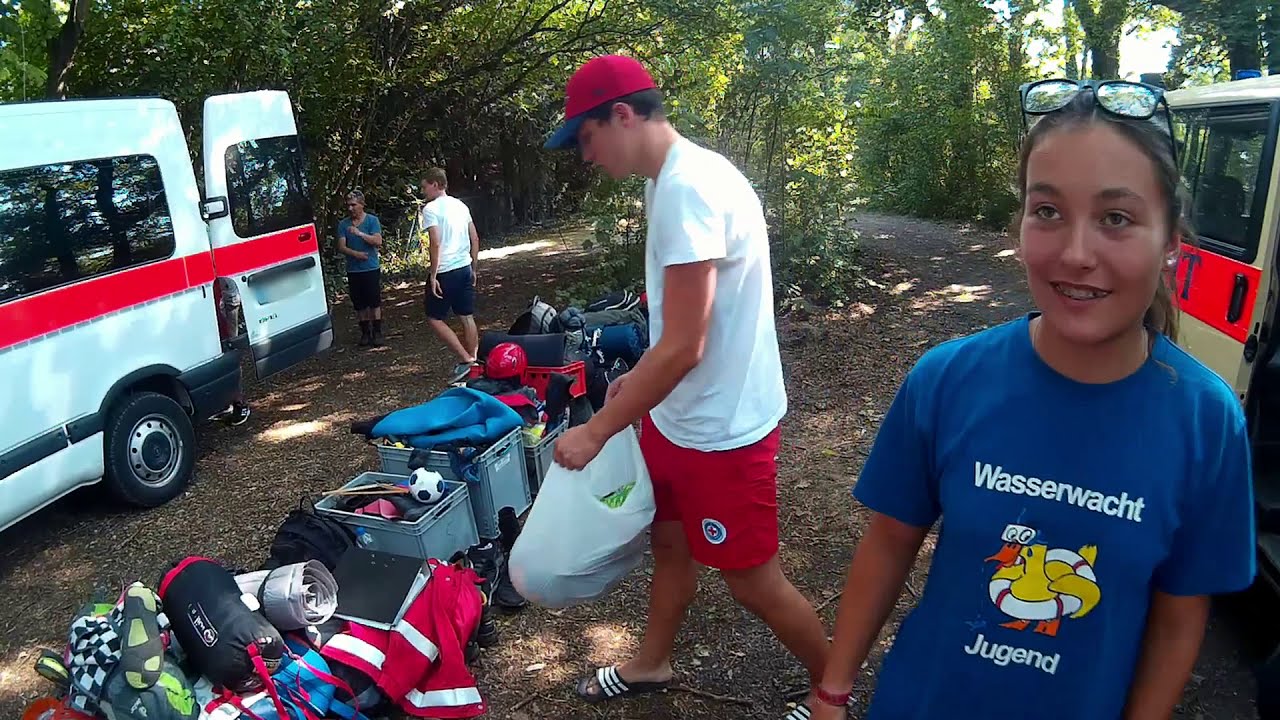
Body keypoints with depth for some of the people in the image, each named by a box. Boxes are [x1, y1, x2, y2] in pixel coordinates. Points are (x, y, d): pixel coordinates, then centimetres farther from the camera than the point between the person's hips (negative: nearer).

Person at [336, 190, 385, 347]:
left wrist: (360, 233, -24)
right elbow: (341, 247, -1)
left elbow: (378, 241, -13)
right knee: (359, 304, 7)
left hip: (371, 268, -3)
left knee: (374, 302, -2)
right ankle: (365, 333, 16)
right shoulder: (343, 224, 5)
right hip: (353, 270, 3)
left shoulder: (372, 220, -2)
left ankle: (377, 332, 6)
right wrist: (356, 254, -18)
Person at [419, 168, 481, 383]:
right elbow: (475, 239, 12)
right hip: (465, 268, 7)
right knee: (467, 317, 11)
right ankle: (473, 360, 17)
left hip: (445, 272, -7)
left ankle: (465, 359, -3)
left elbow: (435, 244, -19)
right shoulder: (461, 205, 11)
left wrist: (433, 276, -15)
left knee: (435, 318, 4)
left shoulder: (431, 209, -10)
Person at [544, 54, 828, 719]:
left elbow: (684, 347, -26)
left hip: (721, 431, -9)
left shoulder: (686, 186, -24)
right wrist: (638, 378, 19)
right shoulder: (675, 179, 7)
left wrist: (596, 431, -18)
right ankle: (651, 665, 46)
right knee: (669, 543, 24)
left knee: (752, 581, 8)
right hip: (676, 417, 9)